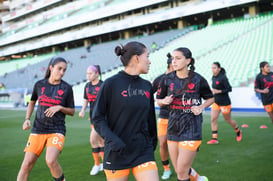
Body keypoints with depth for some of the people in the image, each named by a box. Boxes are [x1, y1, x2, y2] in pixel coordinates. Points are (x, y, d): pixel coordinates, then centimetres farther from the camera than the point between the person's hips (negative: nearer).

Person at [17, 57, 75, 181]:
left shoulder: (67, 88, 0)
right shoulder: (39, 84, 4)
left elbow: (72, 112, 6)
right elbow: (32, 102, 21)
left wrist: (59, 107, -13)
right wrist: (27, 119, 7)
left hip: (57, 130, -2)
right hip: (38, 129, 2)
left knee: (51, 161, -23)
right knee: (27, 164, -3)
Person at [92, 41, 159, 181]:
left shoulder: (147, 86, 7)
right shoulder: (111, 83, -8)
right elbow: (97, 117, -7)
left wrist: (153, 140, 26)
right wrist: (111, 138, -20)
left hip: (143, 151, 4)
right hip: (117, 152, -4)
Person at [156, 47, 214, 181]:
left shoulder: (198, 80, -3)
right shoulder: (167, 79, 3)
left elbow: (210, 98, 12)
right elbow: (158, 100, 14)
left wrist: (201, 107, -6)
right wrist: (165, 101, -8)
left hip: (191, 129, -4)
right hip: (173, 128, 4)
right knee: (178, 170, 12)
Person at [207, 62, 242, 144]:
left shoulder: (223, 78, -17)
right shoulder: (213, 77, 6)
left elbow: (229, 89, -18)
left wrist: (218, 91, -23)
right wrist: (213, 90, 4)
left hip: (225, 102, -7)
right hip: (215, 102, 7)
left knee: (228, 120, 10)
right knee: (213, 119, -5)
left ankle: (238, 131, 37)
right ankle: (215, 139, -2)